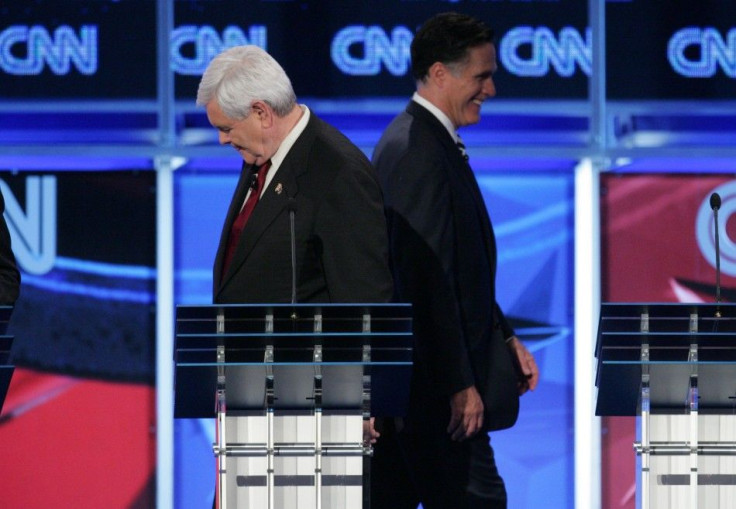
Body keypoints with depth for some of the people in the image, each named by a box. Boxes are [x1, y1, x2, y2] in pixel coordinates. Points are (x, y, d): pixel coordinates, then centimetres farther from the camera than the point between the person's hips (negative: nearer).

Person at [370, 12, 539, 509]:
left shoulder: (410, 140, 16)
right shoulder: (422, 152, -17)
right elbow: (429, 279, -22)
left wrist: (506, 339, 19)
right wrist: (459, 384, -22)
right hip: (434, 386, -11)